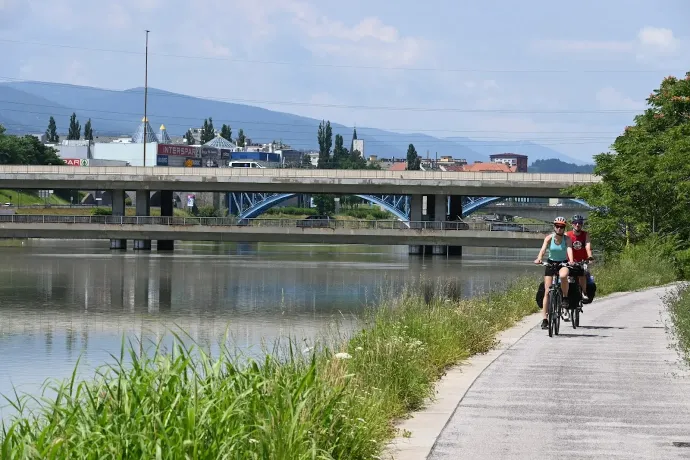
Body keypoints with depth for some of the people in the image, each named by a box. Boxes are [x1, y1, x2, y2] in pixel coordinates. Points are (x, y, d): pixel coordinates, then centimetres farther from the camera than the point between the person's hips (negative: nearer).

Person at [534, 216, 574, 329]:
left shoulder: (567, 239, -12)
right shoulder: (549, 238, -11)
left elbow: (569, 249, -29)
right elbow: (543, 249, -26)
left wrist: (571, 261, -49)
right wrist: (539, 259, -47)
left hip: (563, 264, -1)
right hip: (550, 264, 1)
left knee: (563, 276, -38)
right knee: (547, 291, -6)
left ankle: (565, 298, -14)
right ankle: (545, 320, -2)